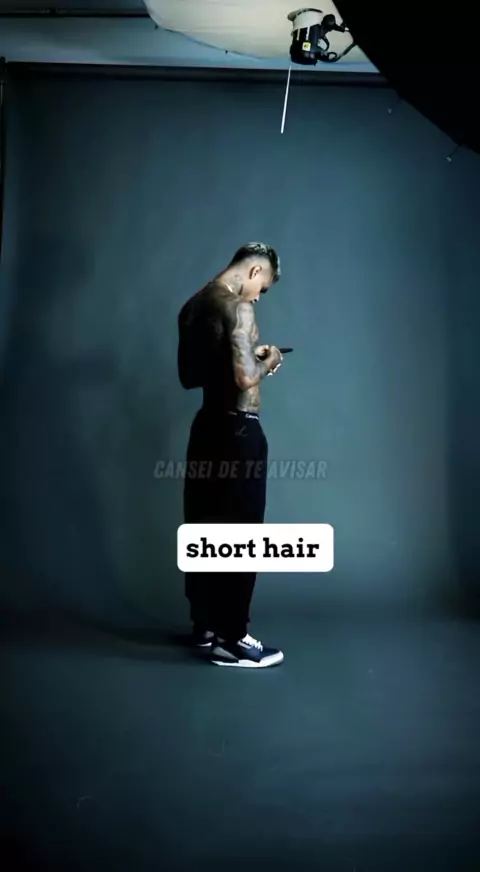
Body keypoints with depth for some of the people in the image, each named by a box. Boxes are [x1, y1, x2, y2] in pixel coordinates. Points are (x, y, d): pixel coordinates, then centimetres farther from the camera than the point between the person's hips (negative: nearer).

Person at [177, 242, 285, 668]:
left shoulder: (193, 306, 13)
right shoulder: (237, 307, -15)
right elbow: (246, 378, -24)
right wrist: (267, 361, -3)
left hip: (208, 425, 9)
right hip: (238, 430, -9)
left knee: (203, 530, 14)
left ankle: (206, 626, 26)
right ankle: (231, 640, 5)